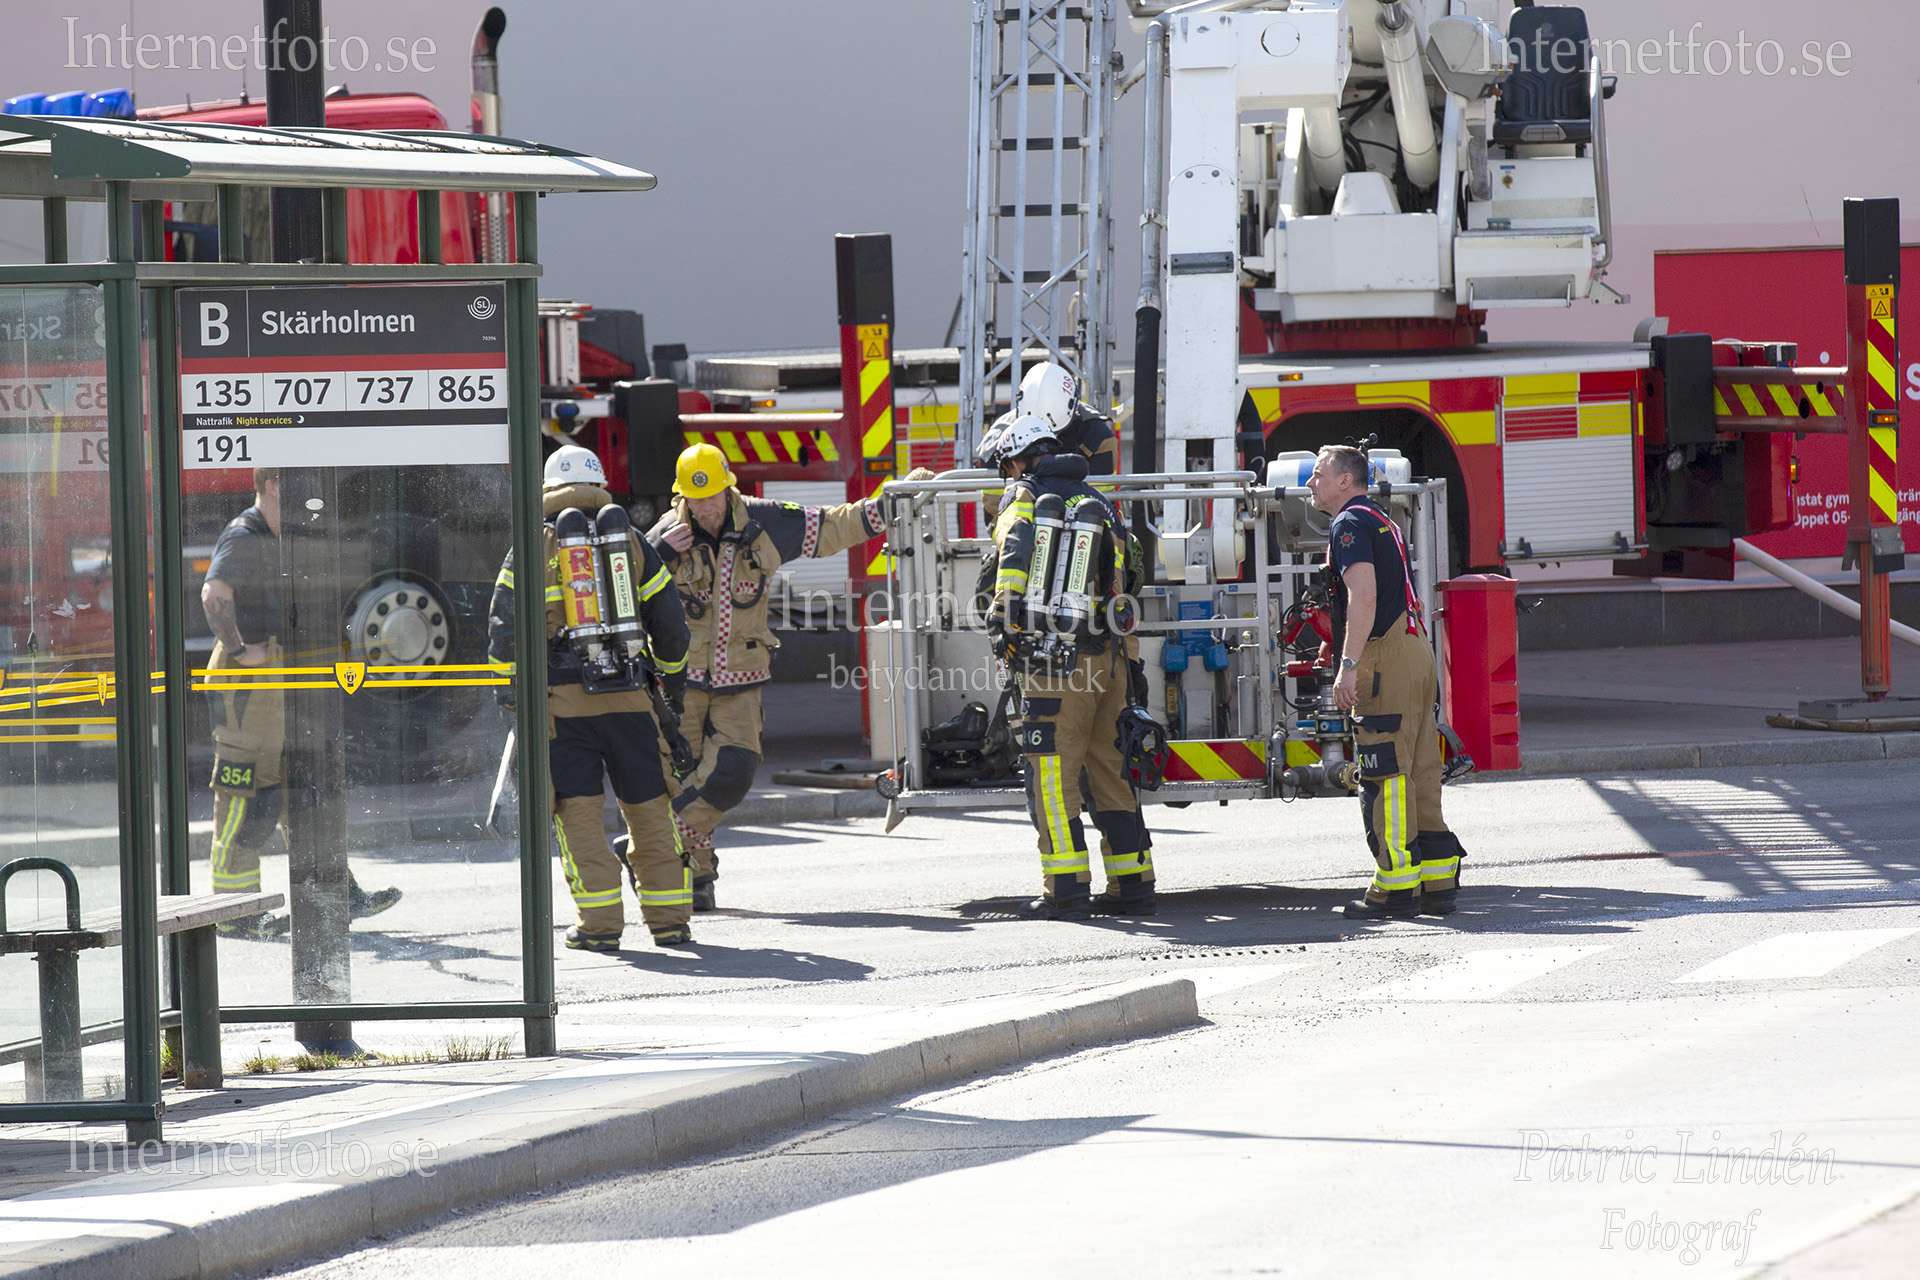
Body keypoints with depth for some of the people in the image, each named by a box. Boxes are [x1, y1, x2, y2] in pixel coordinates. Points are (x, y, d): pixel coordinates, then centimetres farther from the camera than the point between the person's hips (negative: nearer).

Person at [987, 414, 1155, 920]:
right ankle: (1132, 882, 13)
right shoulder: (1098, 502, 20)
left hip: (1056, 654, -7)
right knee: (1107, 769, 13)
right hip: (1110, 658, 7)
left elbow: (1015, 556, -14)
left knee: (1051, 771, -5)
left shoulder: (1025, 496, 0)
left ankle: (1066, 888, -11)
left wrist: (1003, 628, -12)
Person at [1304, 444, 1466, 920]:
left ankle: (1396, 886, -12)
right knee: (1420, 775, 9)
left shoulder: (1350, 524, -7)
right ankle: (1436, 883, 10)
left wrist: (1349, 665, -24)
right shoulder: (1383, 523, 23)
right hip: (1416, 652, 10)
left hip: (1385, 659, -10)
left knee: (1386, 778, -9)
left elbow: (1364, 595, -20)